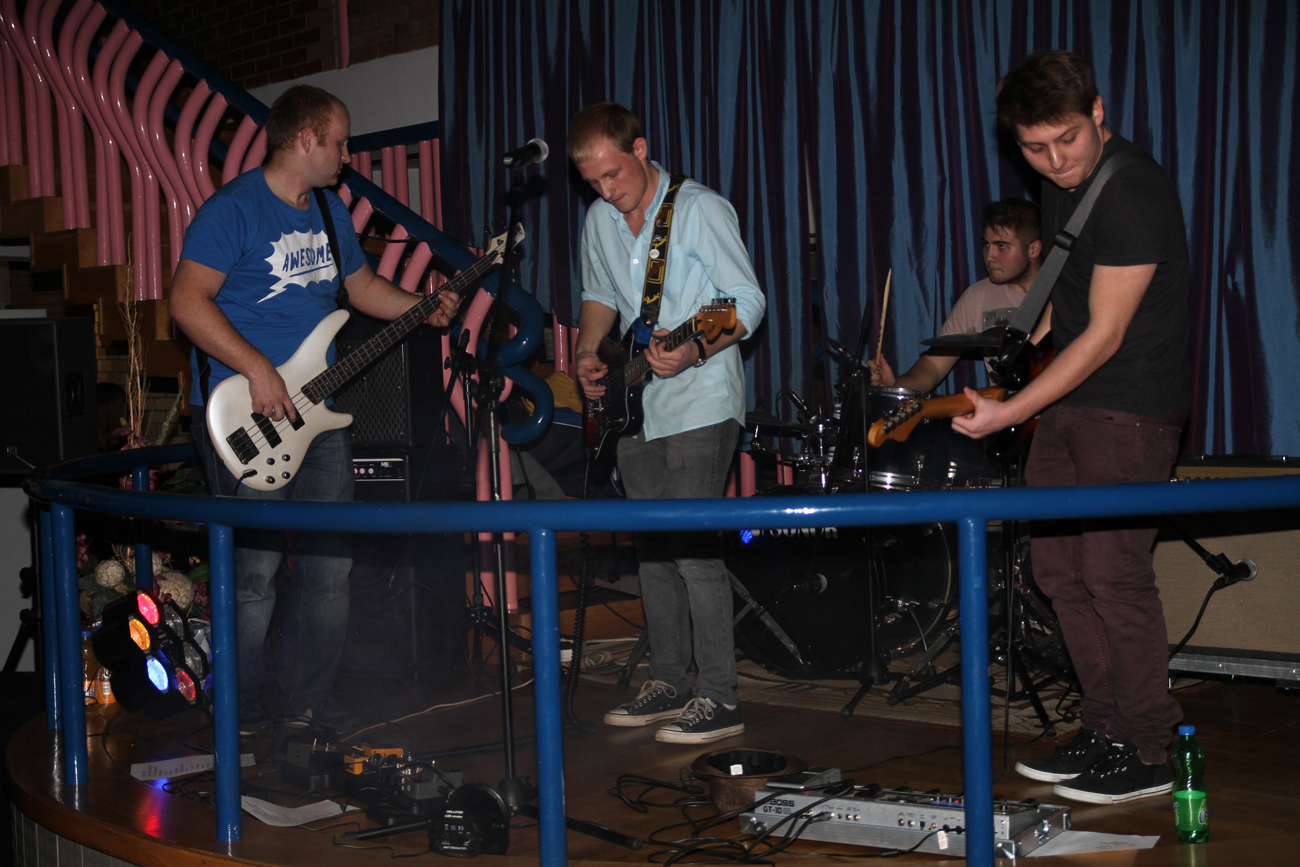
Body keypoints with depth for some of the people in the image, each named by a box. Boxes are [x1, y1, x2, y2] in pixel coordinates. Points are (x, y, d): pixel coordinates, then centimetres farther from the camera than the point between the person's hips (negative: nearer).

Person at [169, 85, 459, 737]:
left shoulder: (331, 209, 16)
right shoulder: (234, 209, -11)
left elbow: (362, 285, 27)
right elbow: (188, 299, -17)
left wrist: (423, 308, 11)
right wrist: (256, 369, -23)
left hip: (317, 410, 8)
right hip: (244, 414, -8)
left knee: (330, 560, 8)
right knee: (254, 568, -7)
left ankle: (307, 699, 21)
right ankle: (240, 718, 7)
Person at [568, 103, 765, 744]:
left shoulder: (701, 210, -11)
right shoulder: (599, 220, 10)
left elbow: (748, 301, -13)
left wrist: (695, 350, -29)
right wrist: (587, 353, 7)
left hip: (699, 405, -7)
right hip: (635, 408, 8)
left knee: (691, 545, -13)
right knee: (651, 547, 12)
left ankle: (719, 699, -8)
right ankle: (669, 682, 23)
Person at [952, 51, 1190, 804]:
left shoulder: (1132, 191, -19)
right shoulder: (1062, 185, 10)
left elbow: (1104, 335, -21)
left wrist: (1012, 412, -21)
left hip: (1131, 408, -9)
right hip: (1071, 399, 9)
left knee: (1113, 571, -9)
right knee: (1060, 565, 10)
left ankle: (1144, 753, 3)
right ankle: (1106, 732, 21)